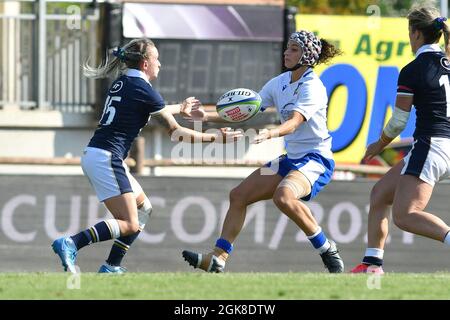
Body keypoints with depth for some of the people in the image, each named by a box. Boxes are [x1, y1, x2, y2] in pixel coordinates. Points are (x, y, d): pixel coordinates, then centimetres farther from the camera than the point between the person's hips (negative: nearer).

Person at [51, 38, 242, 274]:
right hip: (106, 159, -9)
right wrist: (215, 137, 4)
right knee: (130, 225, -10)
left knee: (143, 208, 17)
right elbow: (175, 133, -5)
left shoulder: (122, 84, 15)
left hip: (93, 155, 9)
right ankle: (70, 244, -21)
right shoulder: (143, 90, -10)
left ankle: (111, 267, 12)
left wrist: (180, 108, 49)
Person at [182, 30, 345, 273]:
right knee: (238, 196, 3)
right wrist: (209, 116, 0)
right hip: (290, 158, 9)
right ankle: (217, 259, 6)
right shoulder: (280, 82, 8)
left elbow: (294, 123, -31)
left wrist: (271, 133, -51)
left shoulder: (312, 87, -16)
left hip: (316, 160, -9)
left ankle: (327, 250, -20)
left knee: (283, 196, -36)